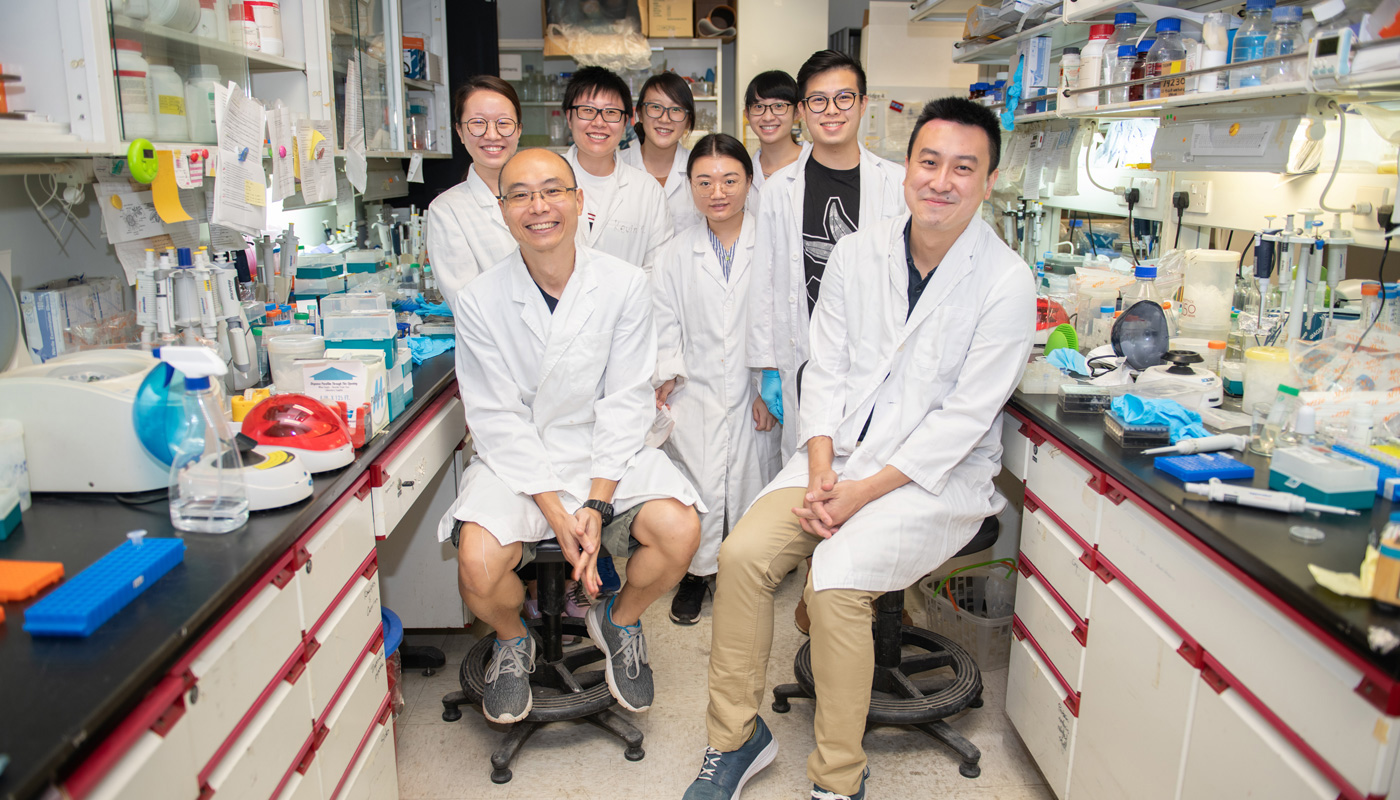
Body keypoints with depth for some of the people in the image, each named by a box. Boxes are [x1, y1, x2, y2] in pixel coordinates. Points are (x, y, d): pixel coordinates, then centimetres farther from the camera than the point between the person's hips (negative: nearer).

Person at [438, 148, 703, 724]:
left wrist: (596, 504, -16)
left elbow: (625, 402, -6)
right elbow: (498, 419, -9)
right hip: (516, 460, -1)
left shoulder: (625, 286, -5)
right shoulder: (480, 302, -7)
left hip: (606, 452, 1)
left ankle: (619, 621, 12)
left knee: (680, 529, -24)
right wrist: (556, 513, -19)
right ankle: (512, 640, 14)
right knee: (479, 564, -26)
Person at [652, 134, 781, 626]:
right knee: (699, 486, -8)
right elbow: (666, 327, 8)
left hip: (754, 395, -1)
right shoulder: (673, 256, 9)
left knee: (750, 481, -2)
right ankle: (698, 571, 15)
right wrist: (667, 377, -7)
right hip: (696, 393, 1)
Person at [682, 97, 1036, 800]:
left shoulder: (1005, 282, -10)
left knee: (835, 578, -26)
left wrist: (862, 491, -18)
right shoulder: (857, 253, 4)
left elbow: (966, 416, -13)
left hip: (940, 476, -4)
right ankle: (736, 737, 6)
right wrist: (820, 474, -10)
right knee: (742, 554, -16)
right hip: (841, 451, 5)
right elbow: (825, 369, 4)